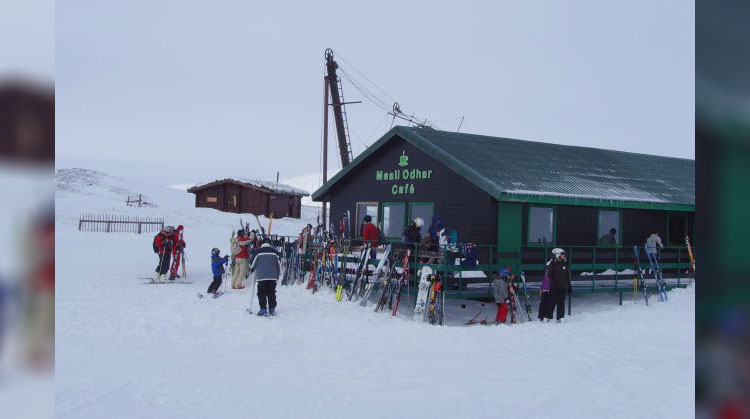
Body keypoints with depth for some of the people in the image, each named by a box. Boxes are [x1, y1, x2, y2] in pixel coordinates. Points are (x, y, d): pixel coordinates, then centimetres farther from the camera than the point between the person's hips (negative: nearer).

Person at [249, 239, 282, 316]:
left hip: (261, 276, -2)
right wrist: (278, 274, 21)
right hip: (272, 276, 2)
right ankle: (272, 309, 7)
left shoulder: (258, 252, -2)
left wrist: (252, 269, 24)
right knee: (271, 293, 9)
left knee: (261, 293, 3)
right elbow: (278, 264, 9)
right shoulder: (274, 252, 6)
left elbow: (254, 262, 2)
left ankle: (263, 309, -5)